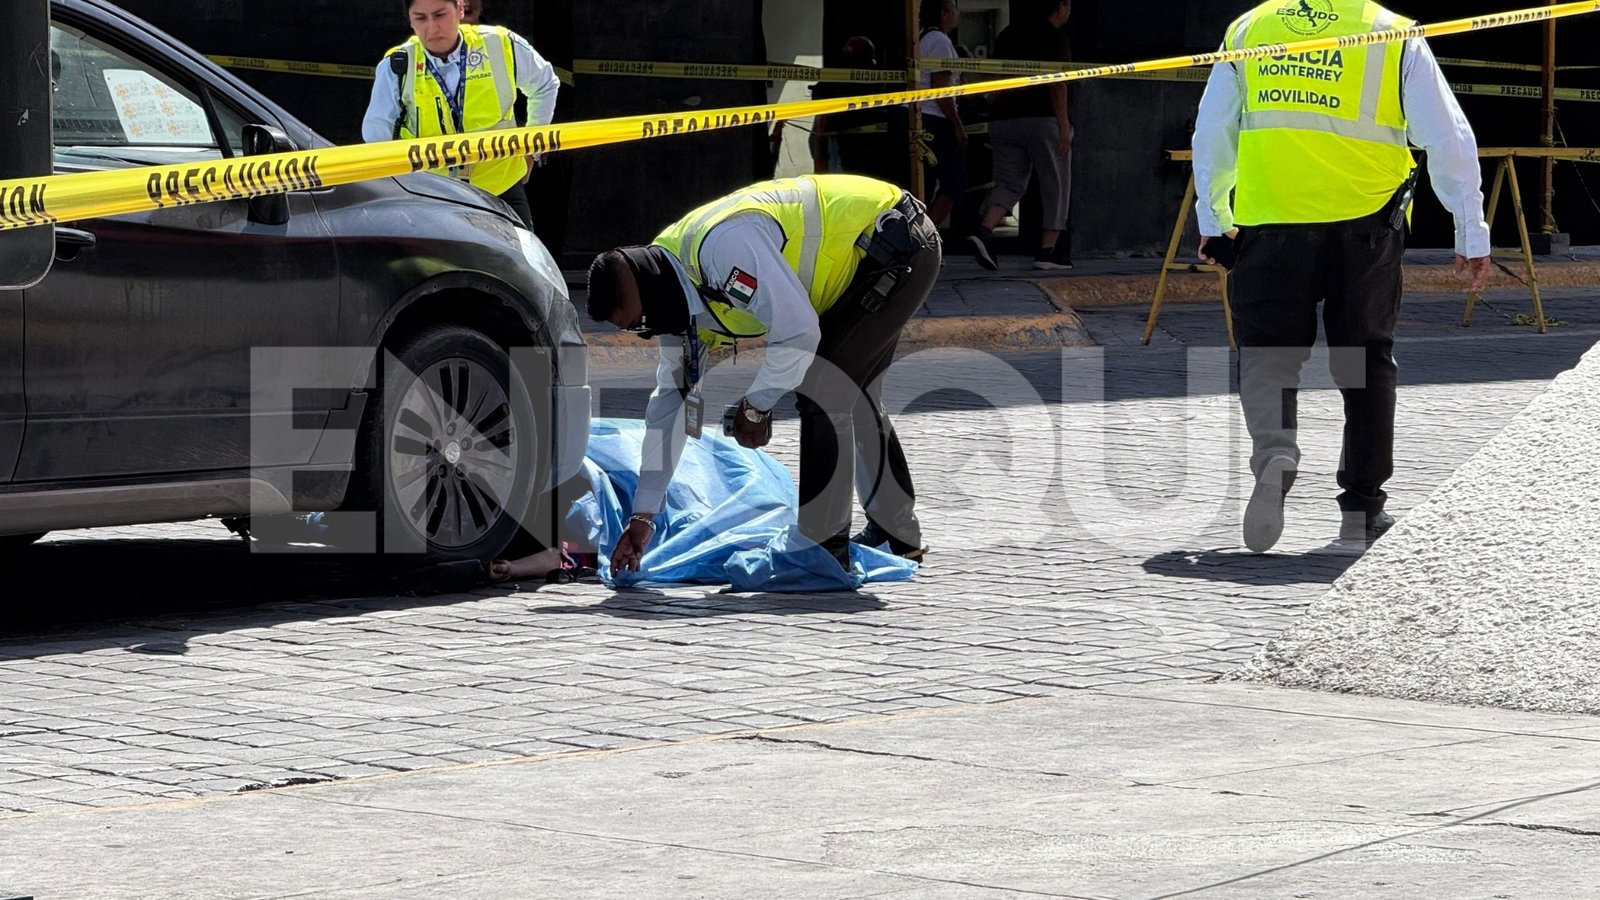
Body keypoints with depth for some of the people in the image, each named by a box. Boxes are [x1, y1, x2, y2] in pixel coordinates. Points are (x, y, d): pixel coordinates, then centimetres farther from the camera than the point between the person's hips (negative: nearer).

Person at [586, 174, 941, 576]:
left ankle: (824, 550, -7)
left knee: (823, 392, -14)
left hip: (901, 247, -10)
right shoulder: (677, 298, 0)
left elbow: (798, 330, -32)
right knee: (853, 397, 20)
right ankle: (896, 534, 36)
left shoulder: (723, 245, -32)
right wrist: (642, 517, 6)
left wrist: (756, 406, -16)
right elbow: (670, 396, 6)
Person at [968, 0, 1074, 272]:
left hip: (1003, 119, 6)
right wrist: (1064, 126, -13)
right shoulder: (1054, 38, -5)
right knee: (1055, 185, 5)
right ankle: (1048, 251, 3)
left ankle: (984, 232, -16)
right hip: (1042, 119, -6)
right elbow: (1056, 84, -13)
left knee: (1009, 182, 9)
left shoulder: (1008, 34, 16)